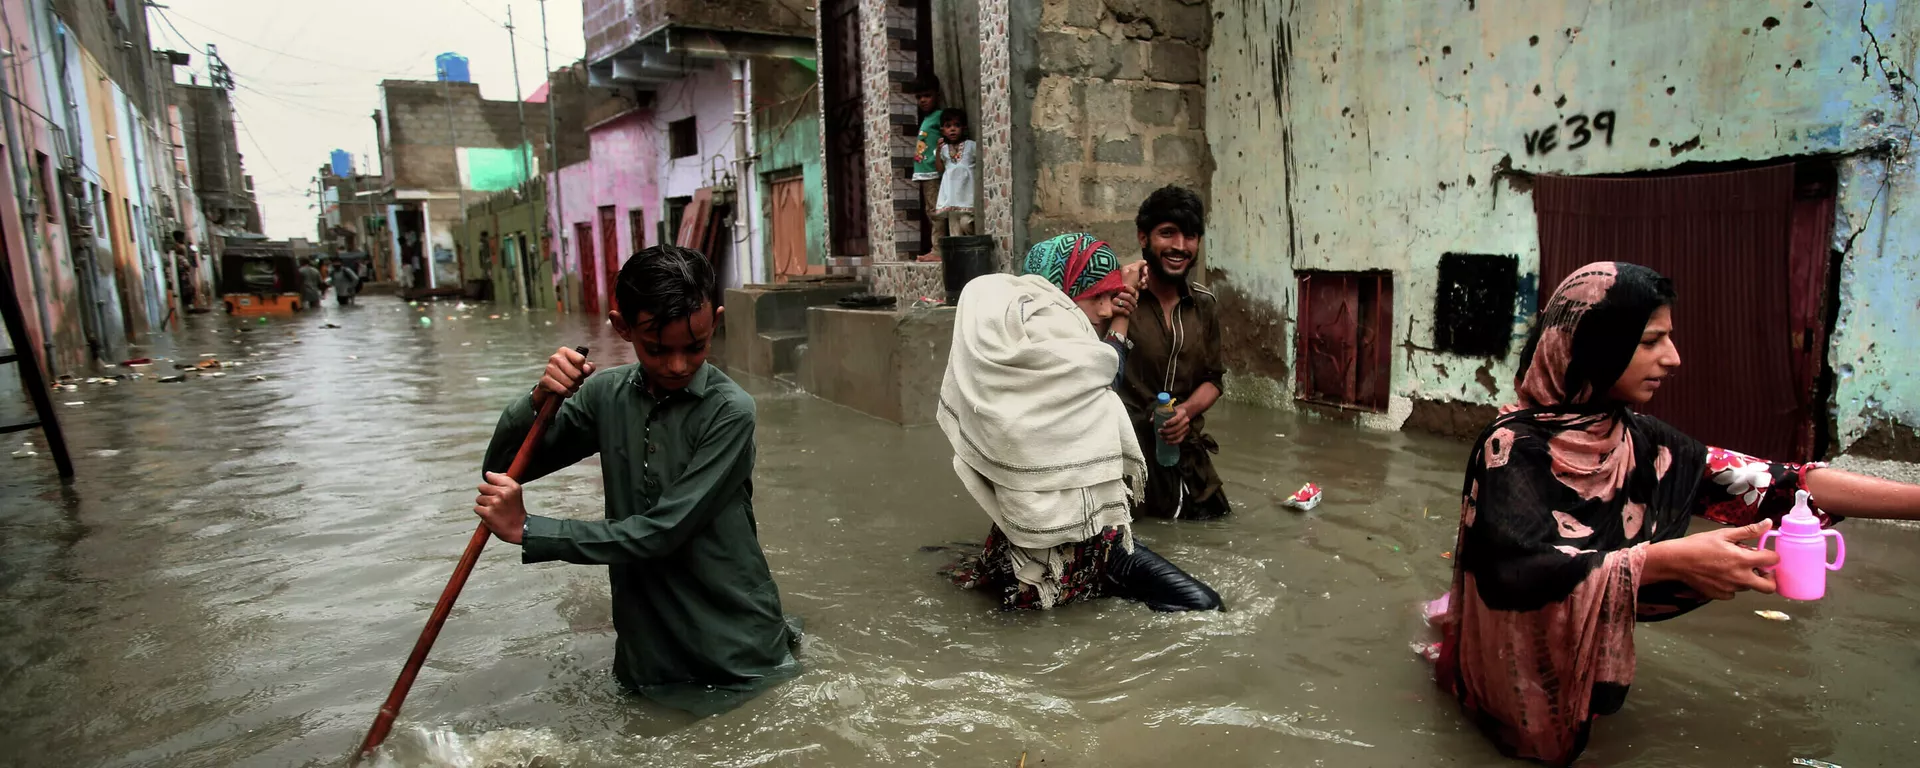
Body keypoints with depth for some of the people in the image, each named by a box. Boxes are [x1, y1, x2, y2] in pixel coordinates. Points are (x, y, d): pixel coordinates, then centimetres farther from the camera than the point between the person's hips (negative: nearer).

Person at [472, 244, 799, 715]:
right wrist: (540, 398, -18)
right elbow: (503, 467, 2)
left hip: (733, 656, -5)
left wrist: (527, 530, -19)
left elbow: (661, 533, -24)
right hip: (646, 649, 5)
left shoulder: (729, 411, -21)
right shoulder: (607, 394, -4)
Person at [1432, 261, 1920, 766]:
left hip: (1586, 662, 6)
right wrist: (1670, 560, -42)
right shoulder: (1513, 445, -26)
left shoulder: (1637, 441, -7)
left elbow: (1765, 482, -11)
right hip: (1520, 677, -6)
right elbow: (1524, 572, -38)